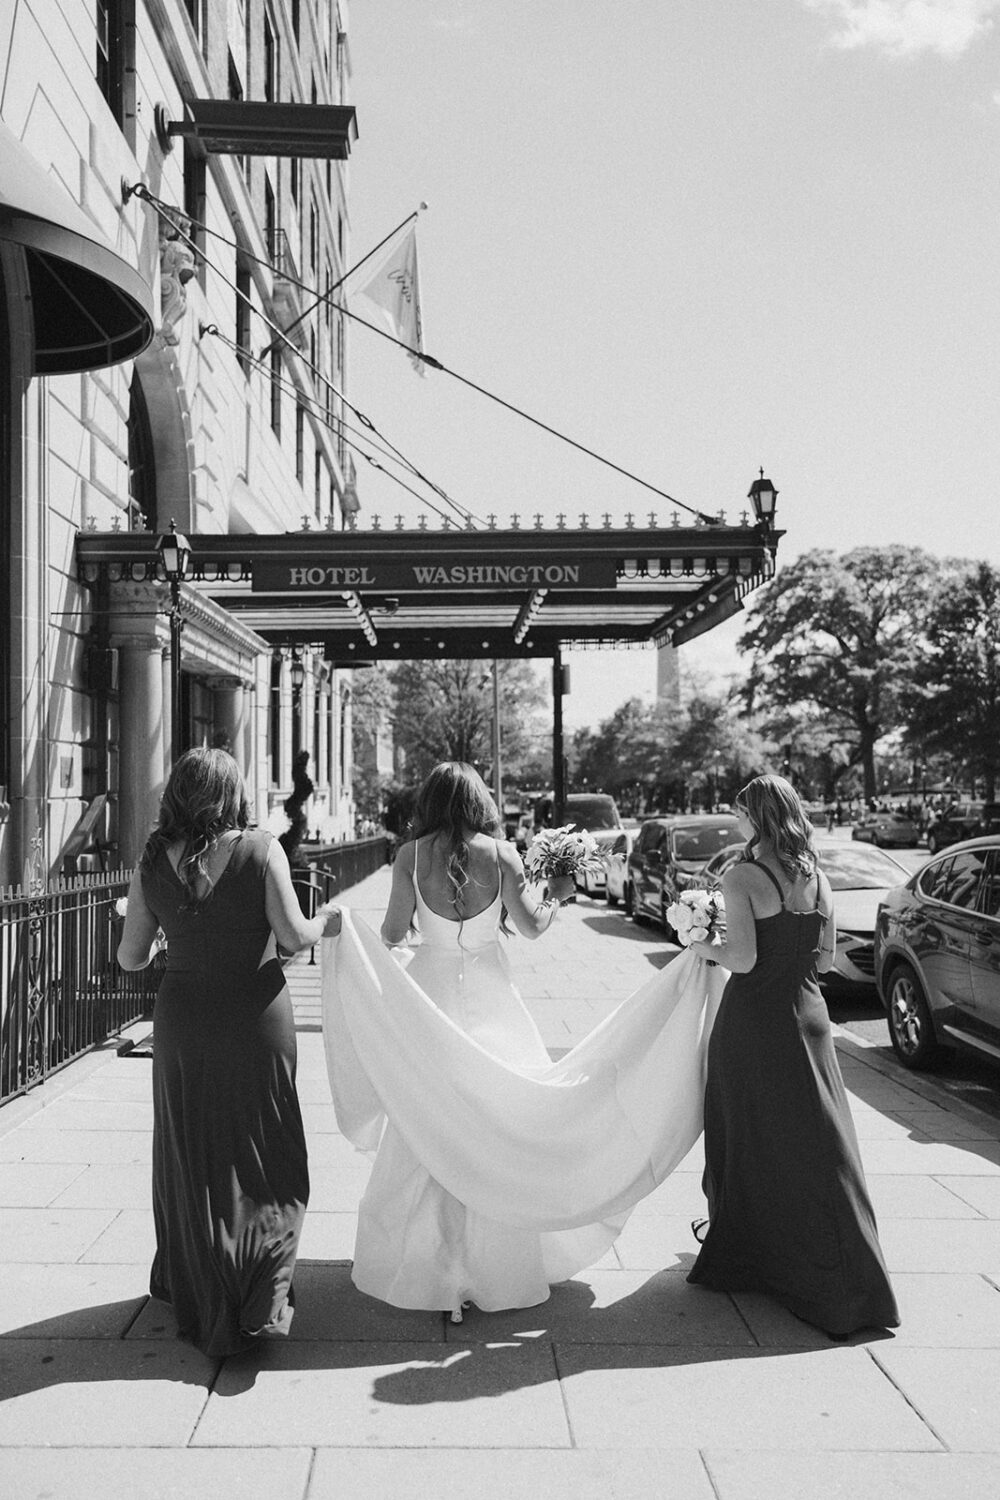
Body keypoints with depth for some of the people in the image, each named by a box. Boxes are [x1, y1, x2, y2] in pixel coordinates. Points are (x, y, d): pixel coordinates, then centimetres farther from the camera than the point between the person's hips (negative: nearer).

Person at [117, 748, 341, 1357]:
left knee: (193, 1157, 17)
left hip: (183, 1021, 3)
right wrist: (327, 922, 6)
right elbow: (294, 937, -14)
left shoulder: (154, 862, -2)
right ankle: (259, 1303, 10)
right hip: (256, 1017, -2)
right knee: (262, 1158, 13)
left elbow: (131, 957, 2)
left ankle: (200, 1299, 30)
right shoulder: (261, 849, -10)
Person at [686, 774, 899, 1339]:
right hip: (807, 1016, 5)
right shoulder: (818, 879, 3)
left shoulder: (742, 877, -15)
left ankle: (738, 1243, 27)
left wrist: (705, 947, -3)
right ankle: (845, 1275, 19)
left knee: (748, 1132, 11)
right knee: (818, 1142, 12)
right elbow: (826, 957, 8)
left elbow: (743, 959, -20)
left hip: (753, 1018, -5)